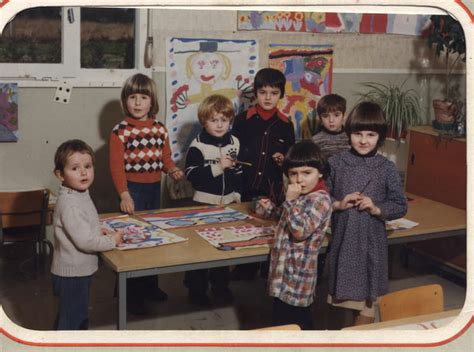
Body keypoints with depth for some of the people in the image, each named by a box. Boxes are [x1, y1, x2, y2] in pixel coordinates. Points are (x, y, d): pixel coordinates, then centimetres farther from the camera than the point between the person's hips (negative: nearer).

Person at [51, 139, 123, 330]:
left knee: (80, 317, 25)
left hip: (80, 271, 10)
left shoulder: (80, 194, 5)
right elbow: (84, 240, -28)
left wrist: (102, 233, 3)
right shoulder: (69, 203, -26)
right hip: (72, 273, -10)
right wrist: (112, 241, -15)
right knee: (71, 321, 3)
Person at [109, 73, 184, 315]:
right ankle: (132, 294, 10)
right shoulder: (120, 131, -10)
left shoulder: (160, 129, 6)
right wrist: (124, 194, -24)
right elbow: (116, 165, -15)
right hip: (133, 189, -6)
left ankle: (150, 285, 31)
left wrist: (172, 170, -9)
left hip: (155, 188, 6)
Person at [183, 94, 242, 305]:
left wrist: (237, 193, 12)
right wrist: (218, 167, -25)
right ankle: (196, 288, 15)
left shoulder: (234, 142, 5)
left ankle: (220, 285, 29)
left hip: (228, 203, 5)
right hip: (204, 203, -5)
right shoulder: (198, 145, -12)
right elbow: (191, 174, -21)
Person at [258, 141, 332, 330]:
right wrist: (272, 207, 18)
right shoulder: (301, 195, 10)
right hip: (287, 273, 10)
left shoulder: (320, 199, -19)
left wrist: (290, 201, -25)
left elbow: (300, 231, -28)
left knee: (286, 322, -2)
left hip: (296, 275, -10)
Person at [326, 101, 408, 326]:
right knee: (347, 295, 15)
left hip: (372, 240, -1)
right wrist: (338, 205, -16)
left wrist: (377, 209, -16)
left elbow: (400, 206, 0)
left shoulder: (386, 168, -4)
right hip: (342, 239, 1)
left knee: (366, 301, 7)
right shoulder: (336, 163, -3)